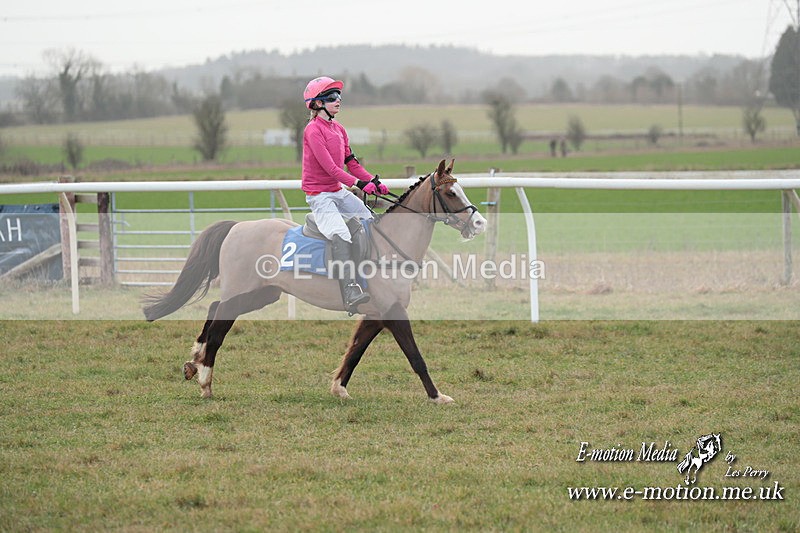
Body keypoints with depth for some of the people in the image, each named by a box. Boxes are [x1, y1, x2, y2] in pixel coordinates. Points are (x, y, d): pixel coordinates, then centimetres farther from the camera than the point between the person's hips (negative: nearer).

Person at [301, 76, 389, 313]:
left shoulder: (339, 129, 13)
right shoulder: (313, 130, -15)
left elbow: (351, 163, 14)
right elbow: (329, 166, -22)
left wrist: (375, 182, 1)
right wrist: (359, 183, -27)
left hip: (339, 191, 10)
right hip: (319, 194, -10)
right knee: (341, 235, -28)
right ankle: (351, 293, -39)